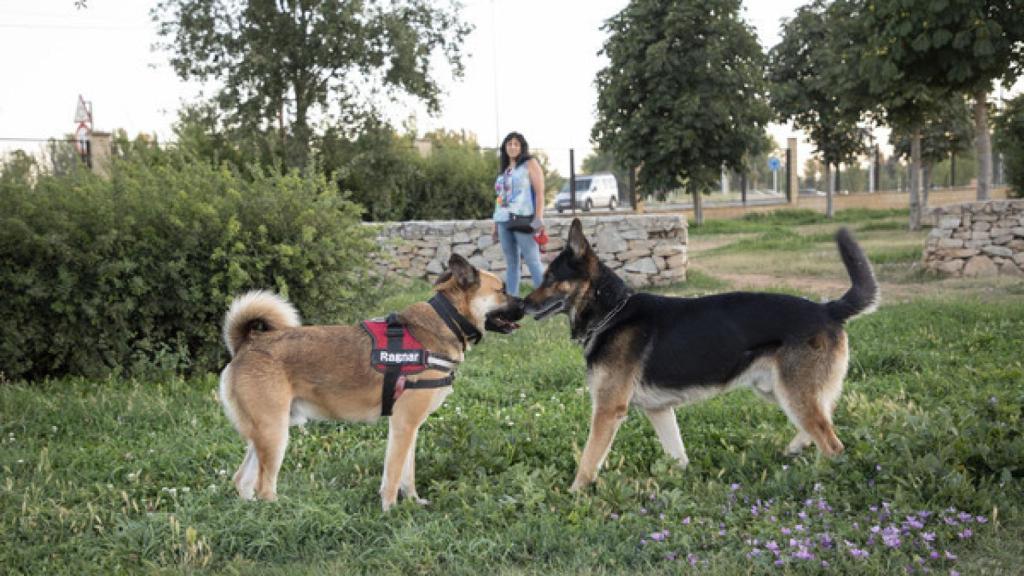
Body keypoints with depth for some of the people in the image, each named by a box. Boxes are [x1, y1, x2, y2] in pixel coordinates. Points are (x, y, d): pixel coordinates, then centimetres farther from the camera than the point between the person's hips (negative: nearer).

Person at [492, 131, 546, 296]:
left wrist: (539, 218, -15)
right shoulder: (504, 170, 21)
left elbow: (540, 191, -4)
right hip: (504, 221, 6)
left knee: (533, 262, -11)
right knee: (511, 264, 6)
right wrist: (495, 225, 17)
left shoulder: (530, 164, 4)